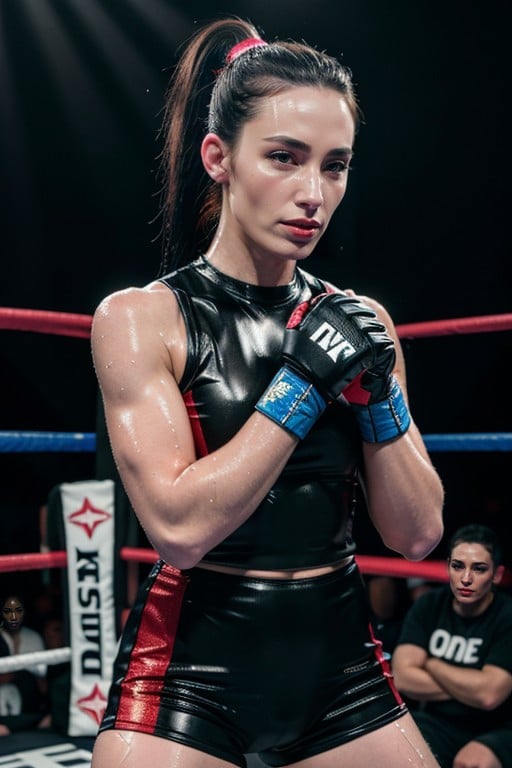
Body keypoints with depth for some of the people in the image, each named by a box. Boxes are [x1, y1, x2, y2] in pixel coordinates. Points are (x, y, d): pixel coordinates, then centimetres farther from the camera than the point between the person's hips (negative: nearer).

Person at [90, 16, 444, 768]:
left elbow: (417, 533, 0)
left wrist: (377, 390, -13)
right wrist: (303, 381, -19)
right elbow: (179, 527, -19)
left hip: (342, 661, 4)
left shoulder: (357, 322, 2)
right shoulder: (140, 318, -9)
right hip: (191, 671, -4)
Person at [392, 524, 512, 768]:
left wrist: (430, 664, -8)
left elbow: (489, 695, -21)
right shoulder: (429, 606, -1)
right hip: (440, 724, 3)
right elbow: (403, 677, -9)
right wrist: (469, 689, -13)